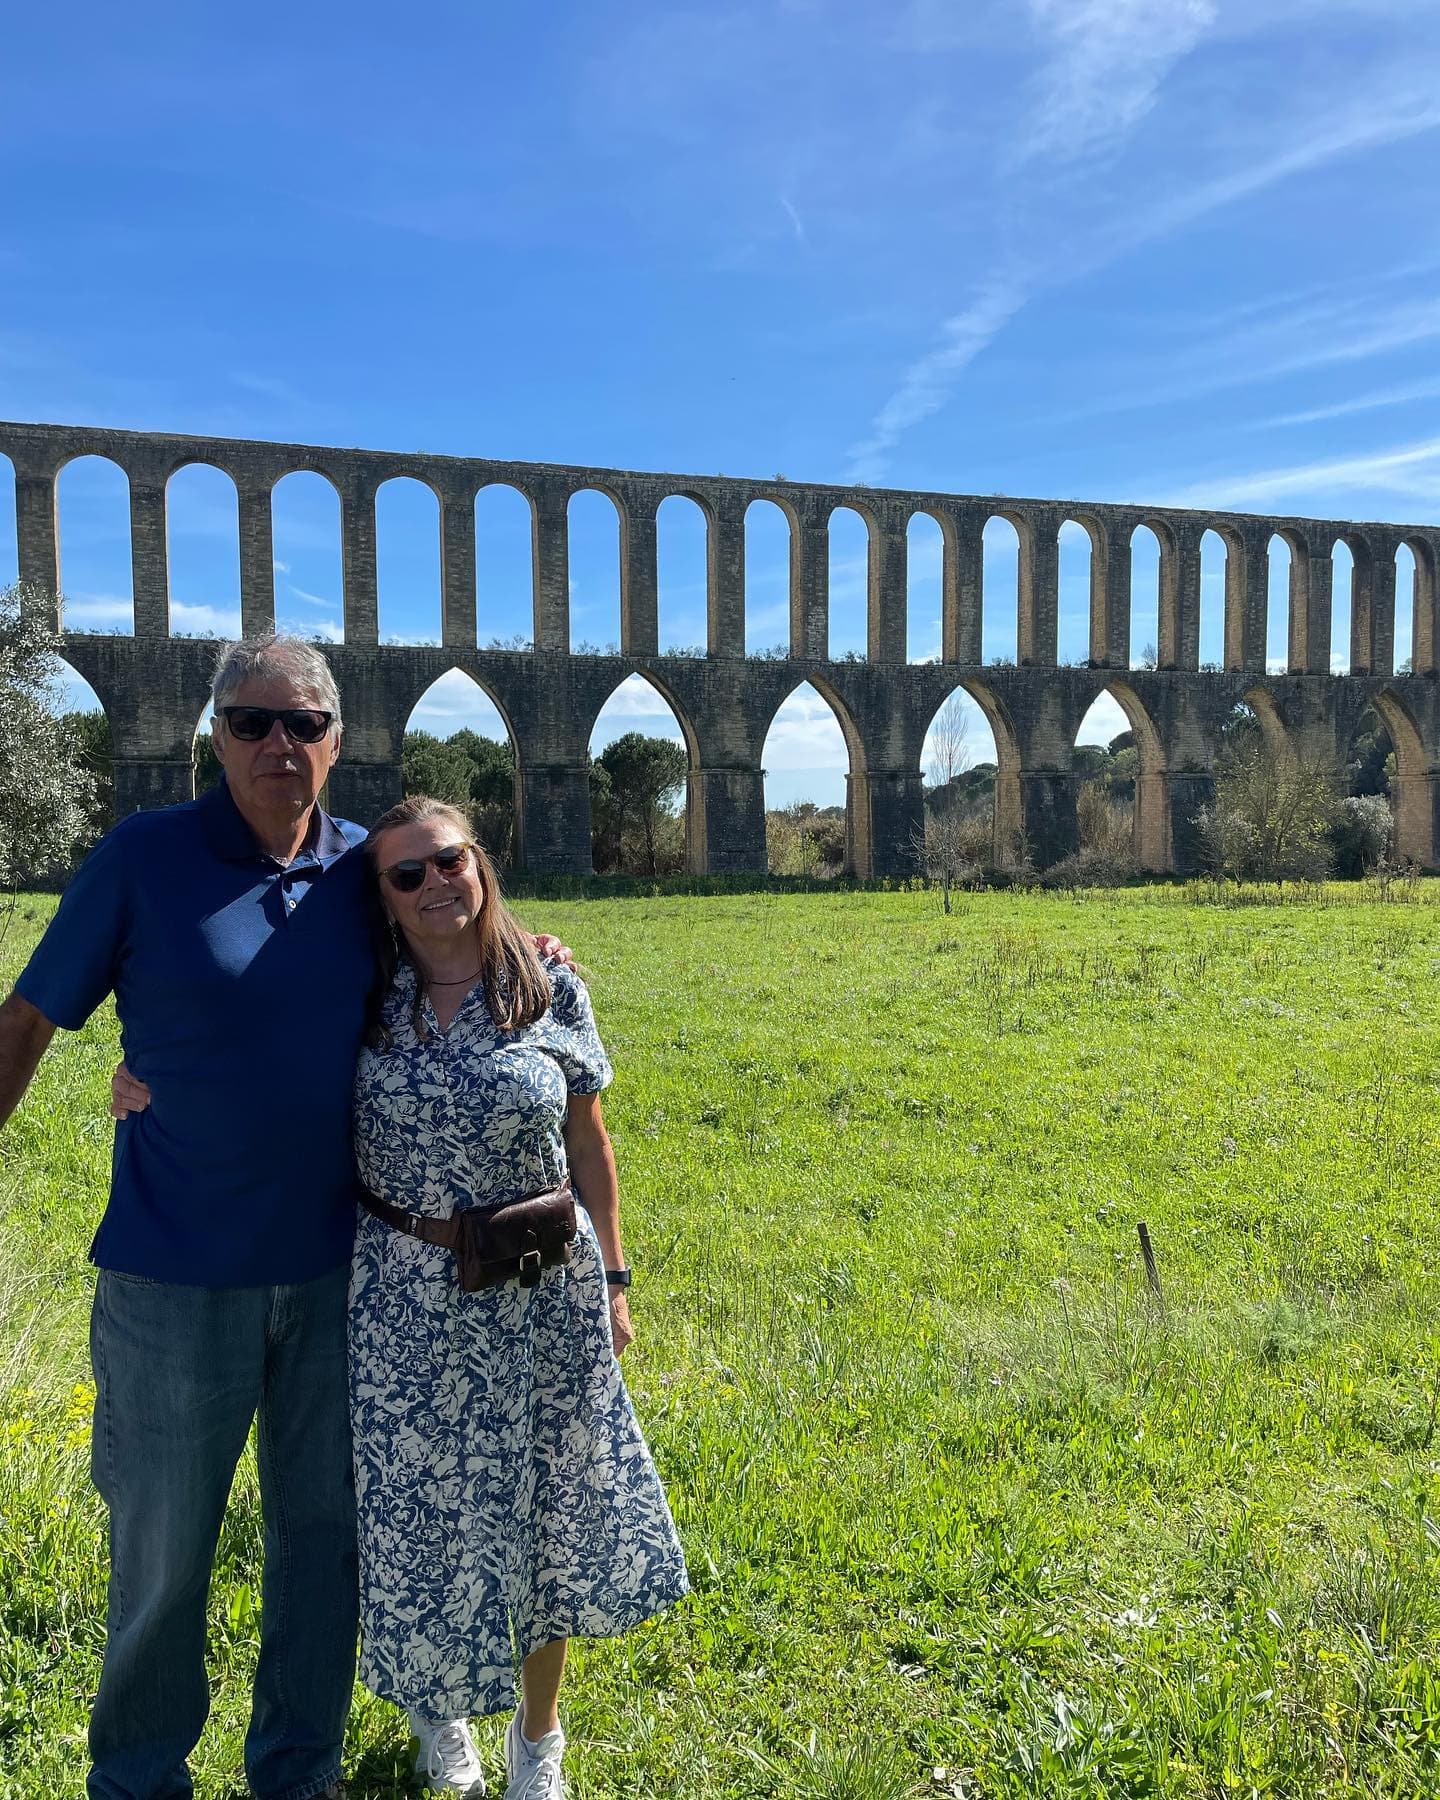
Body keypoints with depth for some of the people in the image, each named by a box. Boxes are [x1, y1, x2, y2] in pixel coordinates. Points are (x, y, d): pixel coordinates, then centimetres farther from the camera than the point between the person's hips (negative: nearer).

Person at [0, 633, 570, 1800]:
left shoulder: (365, 871, 0)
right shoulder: (142, 859, -9)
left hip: (335, 1270, 4)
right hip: (178, 1278, -3)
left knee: (324, 1530, 17)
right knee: (162, 1551, 11)